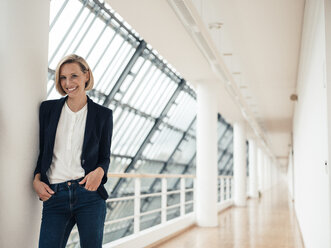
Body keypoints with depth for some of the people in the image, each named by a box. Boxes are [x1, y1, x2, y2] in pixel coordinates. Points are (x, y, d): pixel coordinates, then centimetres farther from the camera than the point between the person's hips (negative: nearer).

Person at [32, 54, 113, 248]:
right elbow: (42, 150, 14)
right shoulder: (48, 108, 9)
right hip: (54, 196, 1)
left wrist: (99, 171, -12)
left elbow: (105, 156, 10)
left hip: (89, 193, -1)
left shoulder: (103, 114, 5)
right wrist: (37, 179, -2)